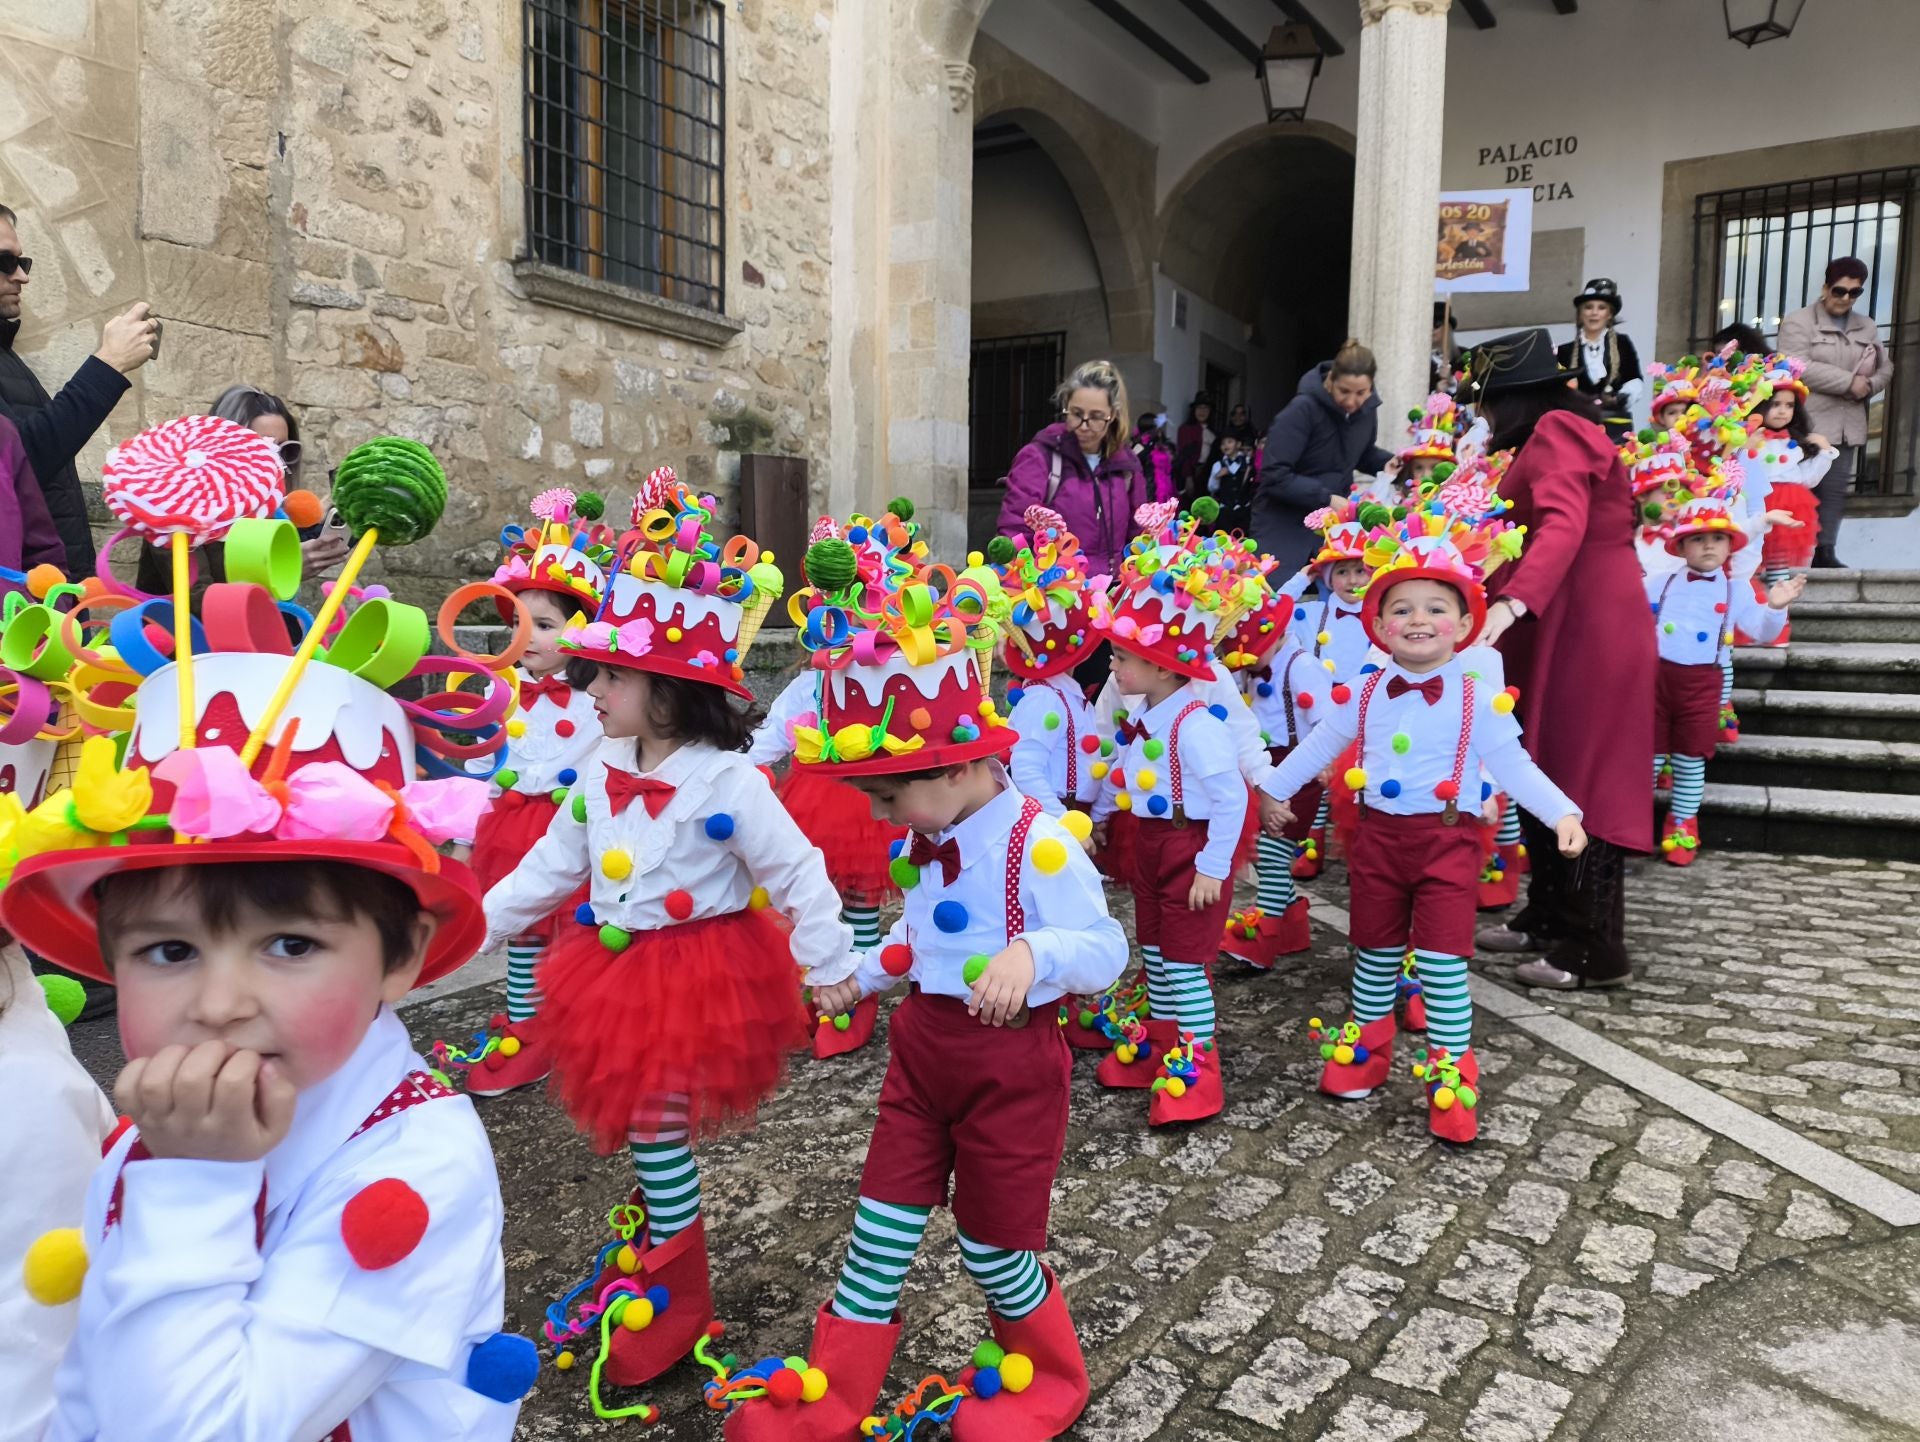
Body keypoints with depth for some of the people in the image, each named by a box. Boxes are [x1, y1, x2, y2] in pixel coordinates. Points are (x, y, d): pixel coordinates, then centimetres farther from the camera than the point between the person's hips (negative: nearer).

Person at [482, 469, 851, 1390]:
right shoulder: (602, 773, 2)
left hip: (694, 980, -7)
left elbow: (798, 877, -16)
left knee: (659, 1128, 1)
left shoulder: (727, 782, -19)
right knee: (638, 1126, 19)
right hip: (618, 975, 7)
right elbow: (548, 867, 12)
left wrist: (836, 969, -20)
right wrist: (469, 928, 11)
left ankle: (676, 1298, 22)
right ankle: (655, 1242, 44)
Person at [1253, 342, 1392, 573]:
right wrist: (1326, 498, -28)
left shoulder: (1366, 410, 0)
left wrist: (1393, 463, -2)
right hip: (1284, 524, -6)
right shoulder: (1304, 410, -20)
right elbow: (1274, 475, -24)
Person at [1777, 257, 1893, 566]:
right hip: (1808, 423, -6)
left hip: (1848, 425, 6)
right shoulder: (1798, 322, -3)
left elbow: (1885, 367, 16)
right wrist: (1849, 381, -15)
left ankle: (1825, 550, 11)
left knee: (1836, 488, 6)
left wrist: (1870, 385, -8)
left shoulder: (1867, 327, 17)